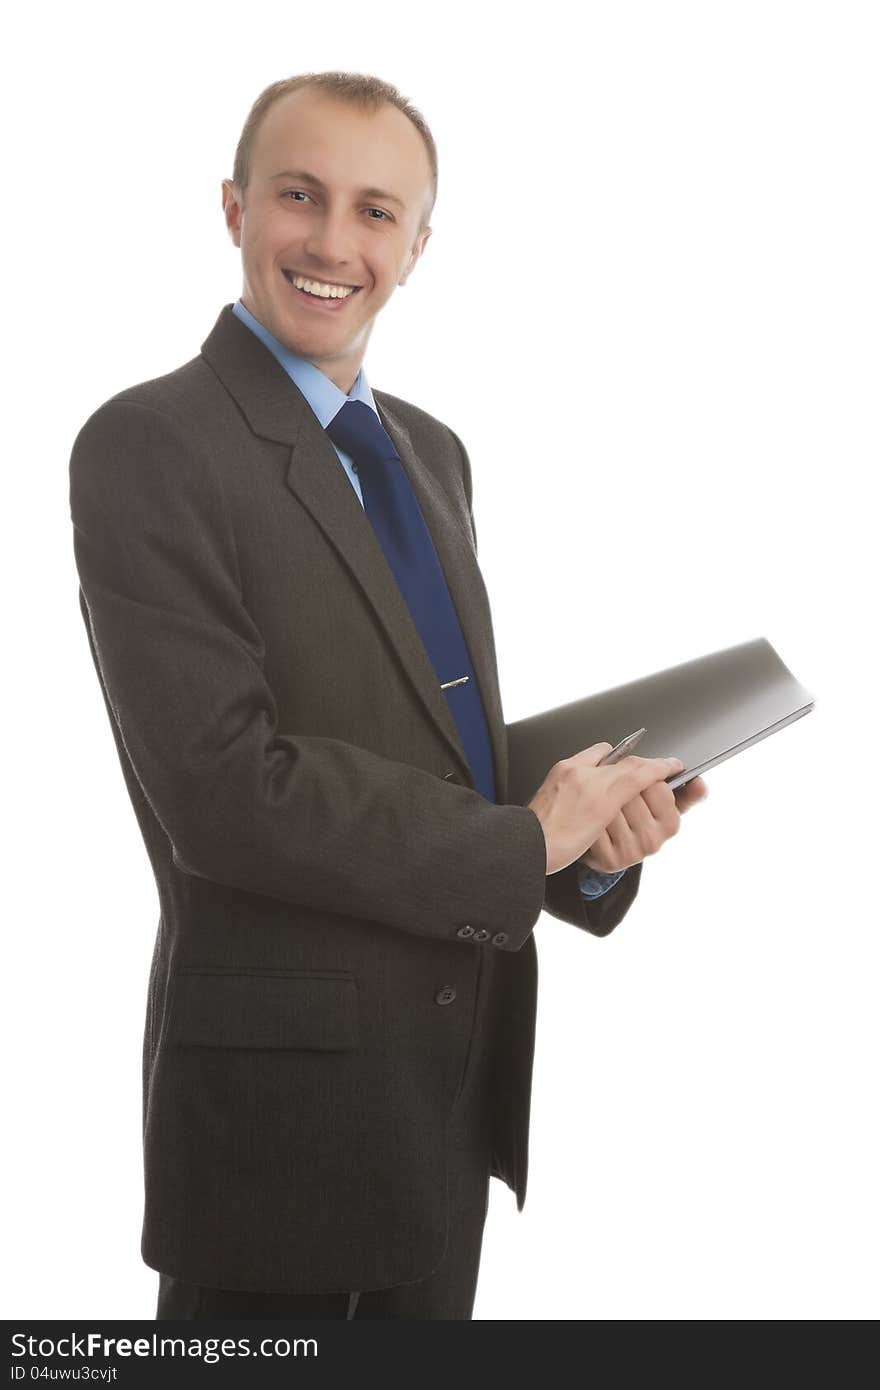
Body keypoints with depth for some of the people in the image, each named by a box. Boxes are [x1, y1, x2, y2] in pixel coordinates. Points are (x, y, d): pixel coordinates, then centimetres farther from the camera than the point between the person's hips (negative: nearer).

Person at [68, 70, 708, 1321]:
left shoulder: (432, 453, 11)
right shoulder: (150, 446, -13)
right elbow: (226, 789, -23)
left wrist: (595, 835, -6)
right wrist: (527, 843, -15)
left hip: (461, 1076, 7)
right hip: (286, 1090, -7)